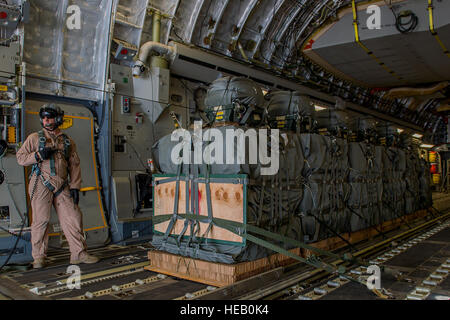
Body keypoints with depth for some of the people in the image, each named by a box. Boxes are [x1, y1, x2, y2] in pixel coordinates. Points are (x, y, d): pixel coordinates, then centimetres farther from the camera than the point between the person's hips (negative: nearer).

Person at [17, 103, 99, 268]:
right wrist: (38, 155, -11)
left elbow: (74, 165, 14)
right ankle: (39, 257, 10)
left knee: (73, 217, -1)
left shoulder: (68, 141, 17)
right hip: (41, 185, -2)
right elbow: (20, 157, 7)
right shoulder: (35, 138, 11)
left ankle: (79, 253, 6)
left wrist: (75, 187, 6)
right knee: (41, 220, -3)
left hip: (62, 186, 3)